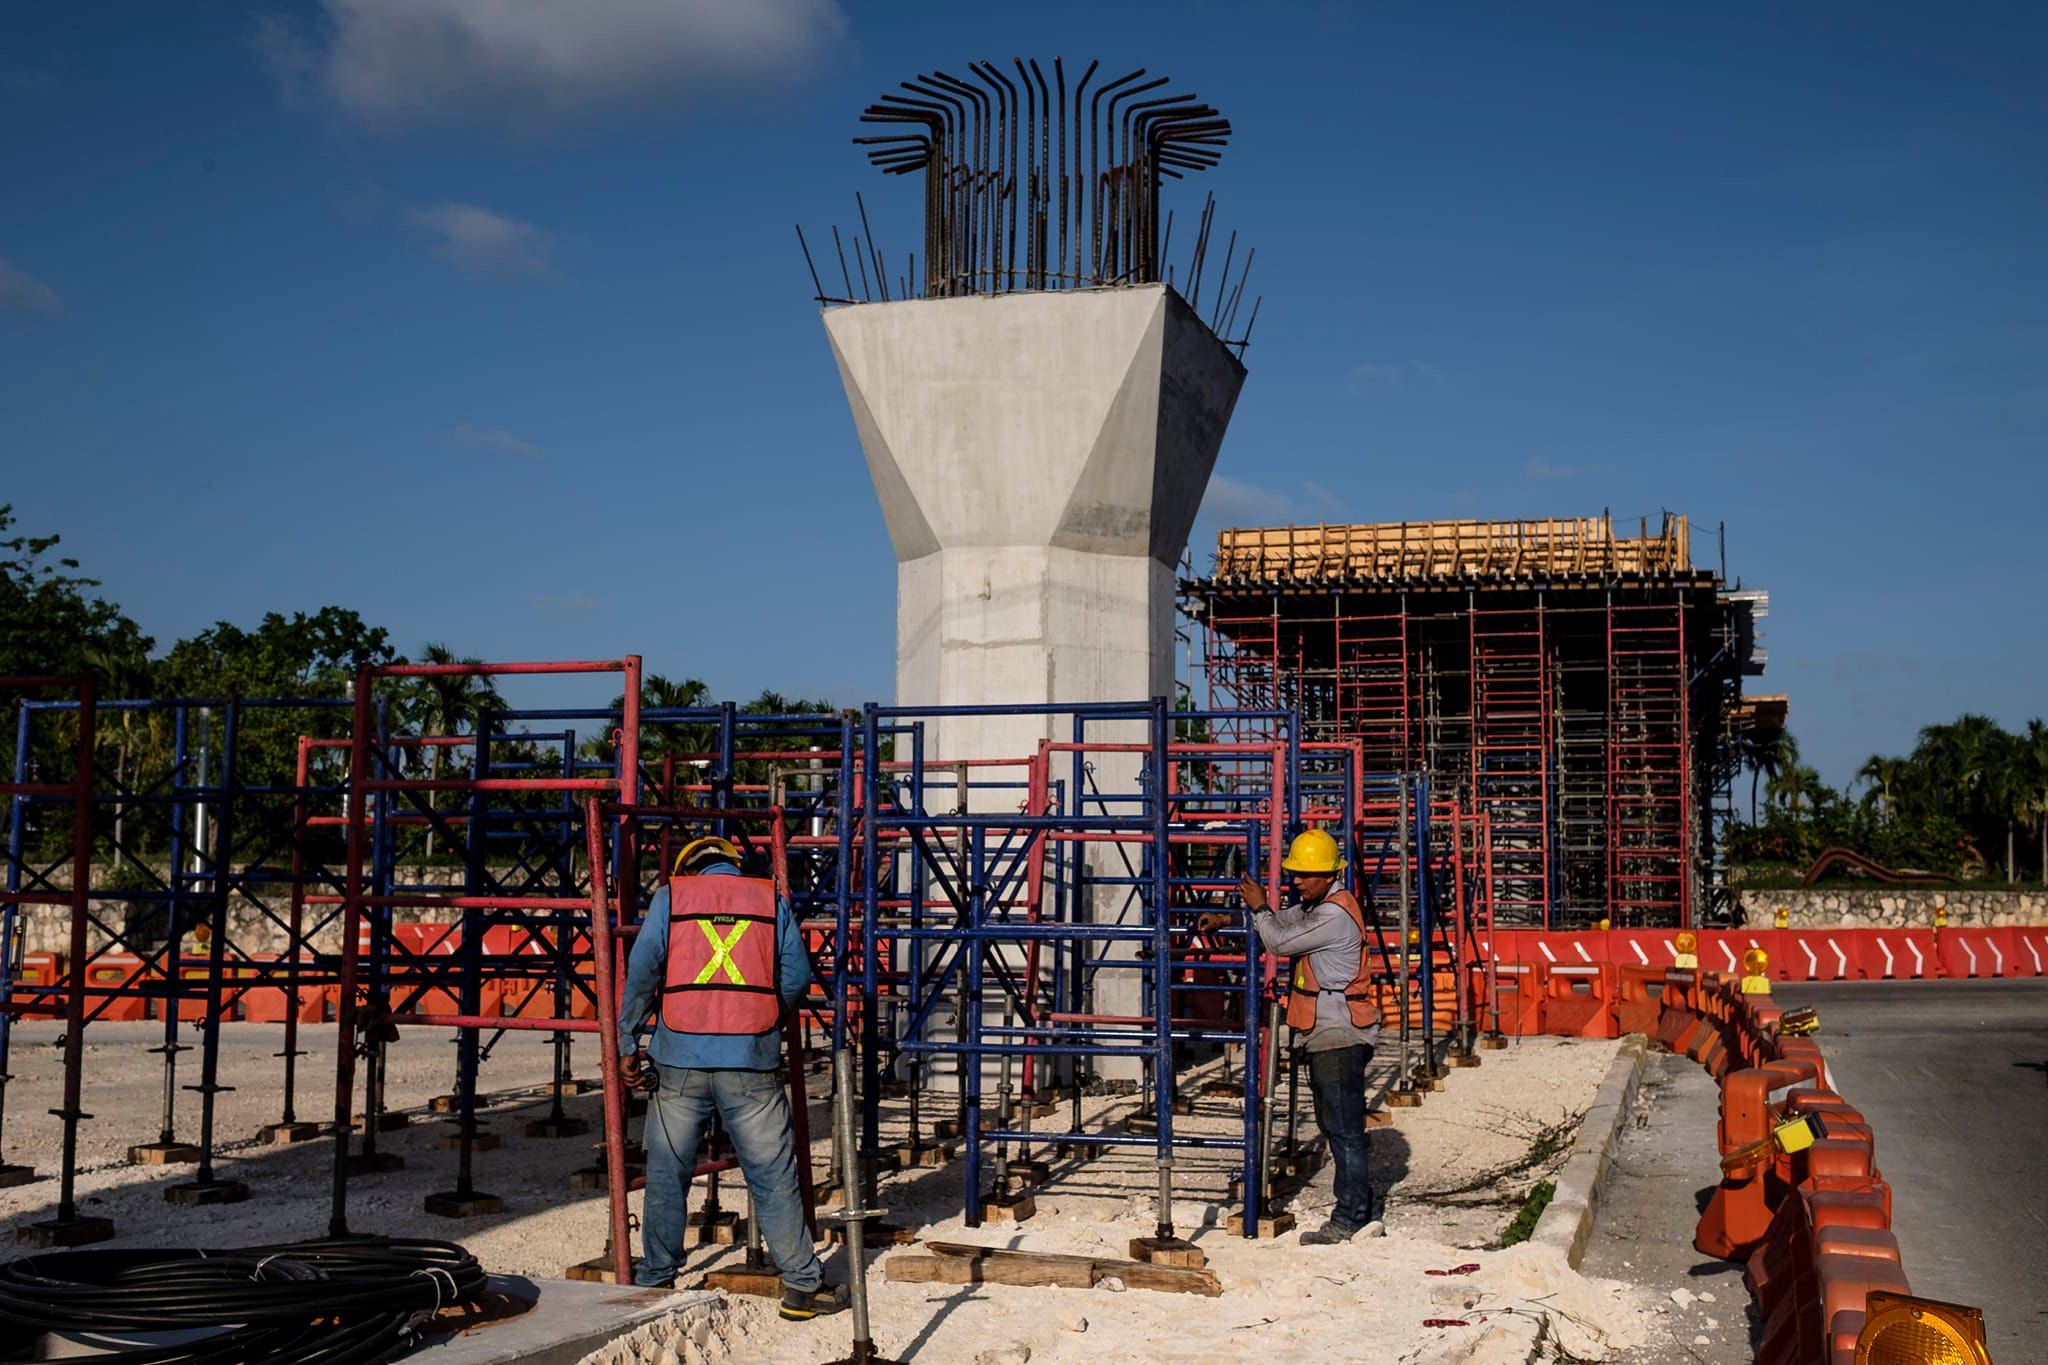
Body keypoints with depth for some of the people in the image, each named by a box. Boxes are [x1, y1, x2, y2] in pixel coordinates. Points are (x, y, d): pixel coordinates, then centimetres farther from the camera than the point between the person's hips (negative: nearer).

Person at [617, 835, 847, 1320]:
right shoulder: (770, 899, 11)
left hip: (681, 1060, 0)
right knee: (773, 1175, 4)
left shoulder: (671, 896, 9)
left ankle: (656, 1280, 19)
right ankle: (802, 1284, 7)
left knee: (667, 1174, 12)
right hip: (752, 1062, 0)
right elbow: (796, 976, 4)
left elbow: (642, 968, -2)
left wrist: (628, 1042, 3)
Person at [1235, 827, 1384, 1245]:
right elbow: (1280, 924, 26)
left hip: (1340, 1034, -11)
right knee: (1334, 1123, 15)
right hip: (1324, 1034, 11)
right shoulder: (1313, 905, 14)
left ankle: (1350, 1219, -5)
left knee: (1344, 1125, -8)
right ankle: (1360, 1211, 21)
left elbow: (1280, 942, -15)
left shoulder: (1335, 915, -18)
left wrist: (1259, 906, 0)